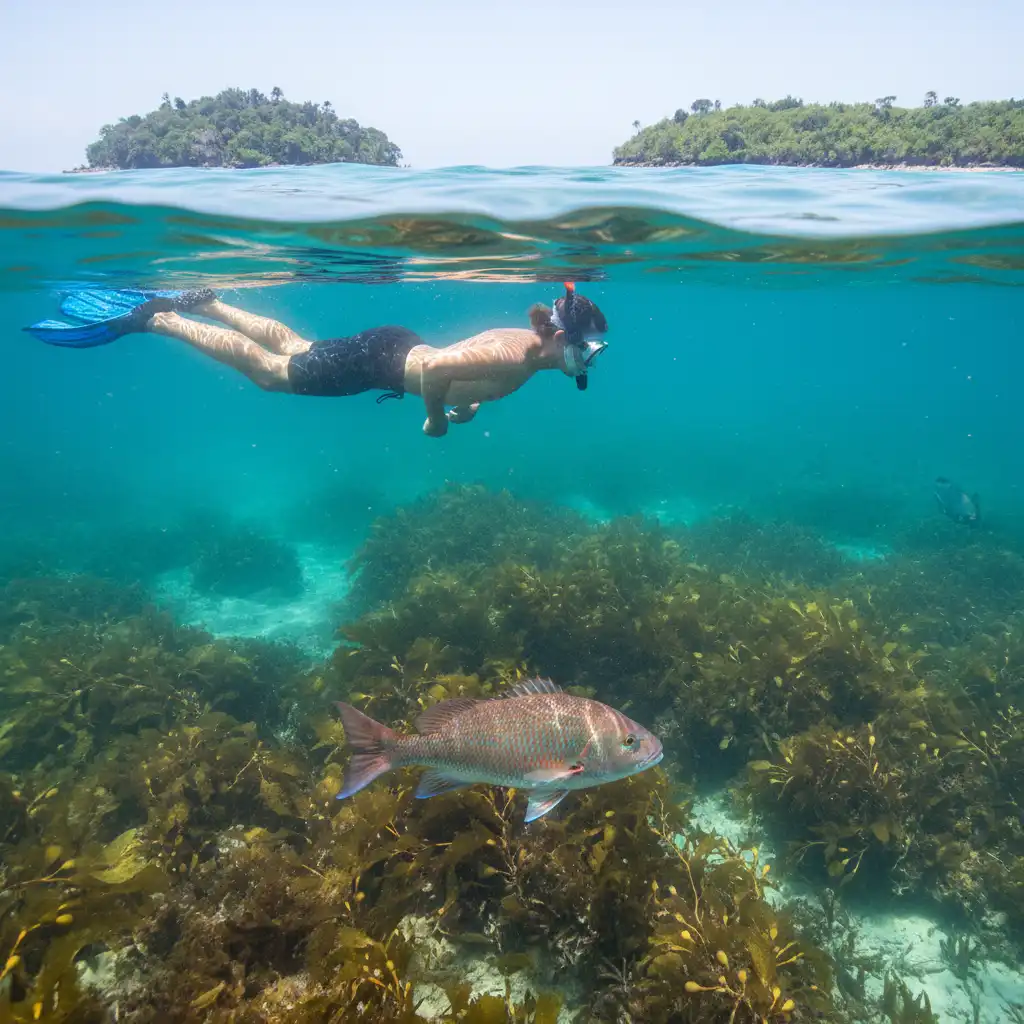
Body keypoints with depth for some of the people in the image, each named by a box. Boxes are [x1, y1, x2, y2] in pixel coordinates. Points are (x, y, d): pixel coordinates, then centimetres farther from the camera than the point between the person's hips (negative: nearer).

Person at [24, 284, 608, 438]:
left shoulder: (528, 341, 0)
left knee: (289, 346, 25)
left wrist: (468, 404, 12)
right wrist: (437, 418, -21)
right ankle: (148, 317, 13)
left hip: (395, 348, 8)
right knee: (265, 370, 5)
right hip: (377, 359, -8)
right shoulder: (513, 357, -30)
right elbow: (434, 367, -38)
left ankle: (198, 302, 38)